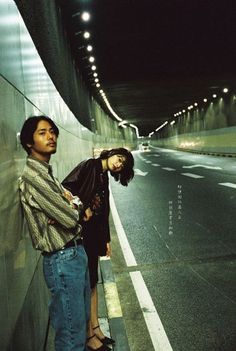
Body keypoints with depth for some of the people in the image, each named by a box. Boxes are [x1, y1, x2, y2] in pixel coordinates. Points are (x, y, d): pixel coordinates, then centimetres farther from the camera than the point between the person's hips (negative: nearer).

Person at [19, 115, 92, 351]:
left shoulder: (45, 172, 11)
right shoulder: (32, 177, -20)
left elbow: (73, 208, 13)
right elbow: (69, 218, -22)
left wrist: (73, 204, -11)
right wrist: (77, 205, 0)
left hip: (76, 252, 10)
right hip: (63, 260, -10)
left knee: (81, 318, 24)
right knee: (71, 332, 6)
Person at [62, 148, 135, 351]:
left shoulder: (104, 178, 15)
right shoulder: (89, 166, -7)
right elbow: (66, 186, -19)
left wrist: (106, 239, 17)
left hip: (94, 234, 9)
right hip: (80, 233, -8)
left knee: (93, 282, 17)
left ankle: (96, 329, 32)